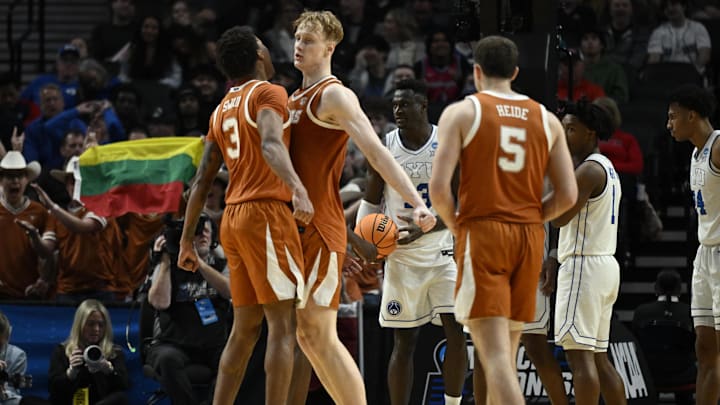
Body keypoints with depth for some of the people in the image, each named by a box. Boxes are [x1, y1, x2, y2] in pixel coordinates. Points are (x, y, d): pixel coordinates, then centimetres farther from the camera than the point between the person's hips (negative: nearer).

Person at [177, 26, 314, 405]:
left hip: (234, 217, 8)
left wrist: (187, 239, 23)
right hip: (266, 215, -8)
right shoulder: (268, 93, -4)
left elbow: (202, 181, 19)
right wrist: (297, 187, -39)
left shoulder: (222, 110, 19)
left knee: (244, 329, 13)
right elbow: (271, 144, -24)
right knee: (283, 325, -9)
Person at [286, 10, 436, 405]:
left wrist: (417, 203, -31)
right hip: (294, 227, 9)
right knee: (306, 336, 7)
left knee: (320, 335, -11)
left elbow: (376, 152, -20)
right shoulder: (293, 100, 18)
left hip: (320, 228, -9)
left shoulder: (335, 96, -9)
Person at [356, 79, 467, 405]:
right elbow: (371, 201, 8)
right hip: (401, 255, 1)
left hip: (444, 250, -1)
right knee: (404, 341, 2)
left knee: (457, 333, -11)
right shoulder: (384, 148, -1)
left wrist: (426, 228, -22)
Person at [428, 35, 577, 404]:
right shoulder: (546, 119, 10)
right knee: (506, 351, 16)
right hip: (529, 237, 5)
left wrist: (454, 223, 7)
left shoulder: (461, 112, -2)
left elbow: (439, 187, -11)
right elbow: (568, 194, 5)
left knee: (495, 353, -11)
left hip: (482, 235, -5)